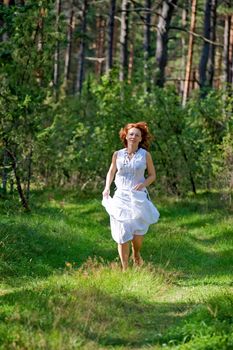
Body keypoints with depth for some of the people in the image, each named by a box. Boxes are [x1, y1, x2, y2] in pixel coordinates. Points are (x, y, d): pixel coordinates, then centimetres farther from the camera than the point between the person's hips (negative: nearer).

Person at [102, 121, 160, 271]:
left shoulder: (145, 155, 1)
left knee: (138, 232, -9)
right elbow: (111, 172, 19)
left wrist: (144, 183, -10)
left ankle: (136, 253, 25)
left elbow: (152, 175, 9)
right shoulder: (118, 155, 5)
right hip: (121, 197, 1)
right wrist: (107, 187, 3)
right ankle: (124, 269, 6)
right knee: (122, 235, -3)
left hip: (139, 197, -1)